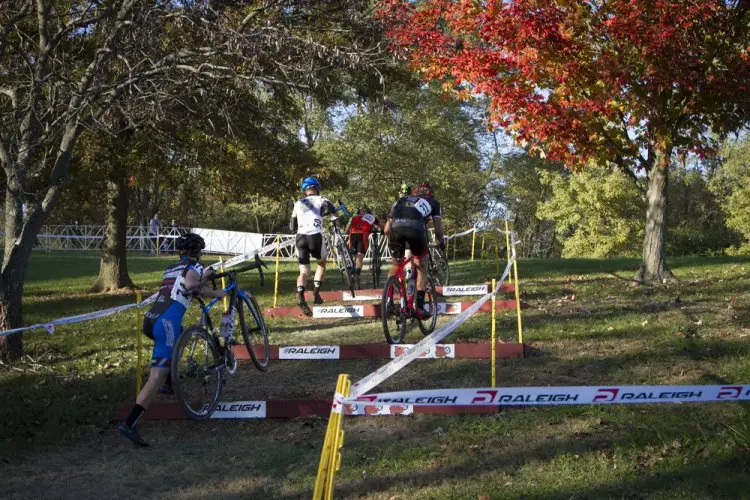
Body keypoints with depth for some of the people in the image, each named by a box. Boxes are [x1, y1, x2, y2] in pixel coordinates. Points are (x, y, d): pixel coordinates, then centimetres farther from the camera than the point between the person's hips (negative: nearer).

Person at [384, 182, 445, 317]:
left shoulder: (401, 200, 37)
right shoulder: (432, 202, 33)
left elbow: (387, 229, 33)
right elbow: (438, 228, 28)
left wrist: (391, 242, 50)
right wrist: (441, 242, 47)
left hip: (396, 227, 2)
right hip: (416, 228, -2)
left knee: (395, 264, 25)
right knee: (420, 267, 18)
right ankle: (420, 307, 9)